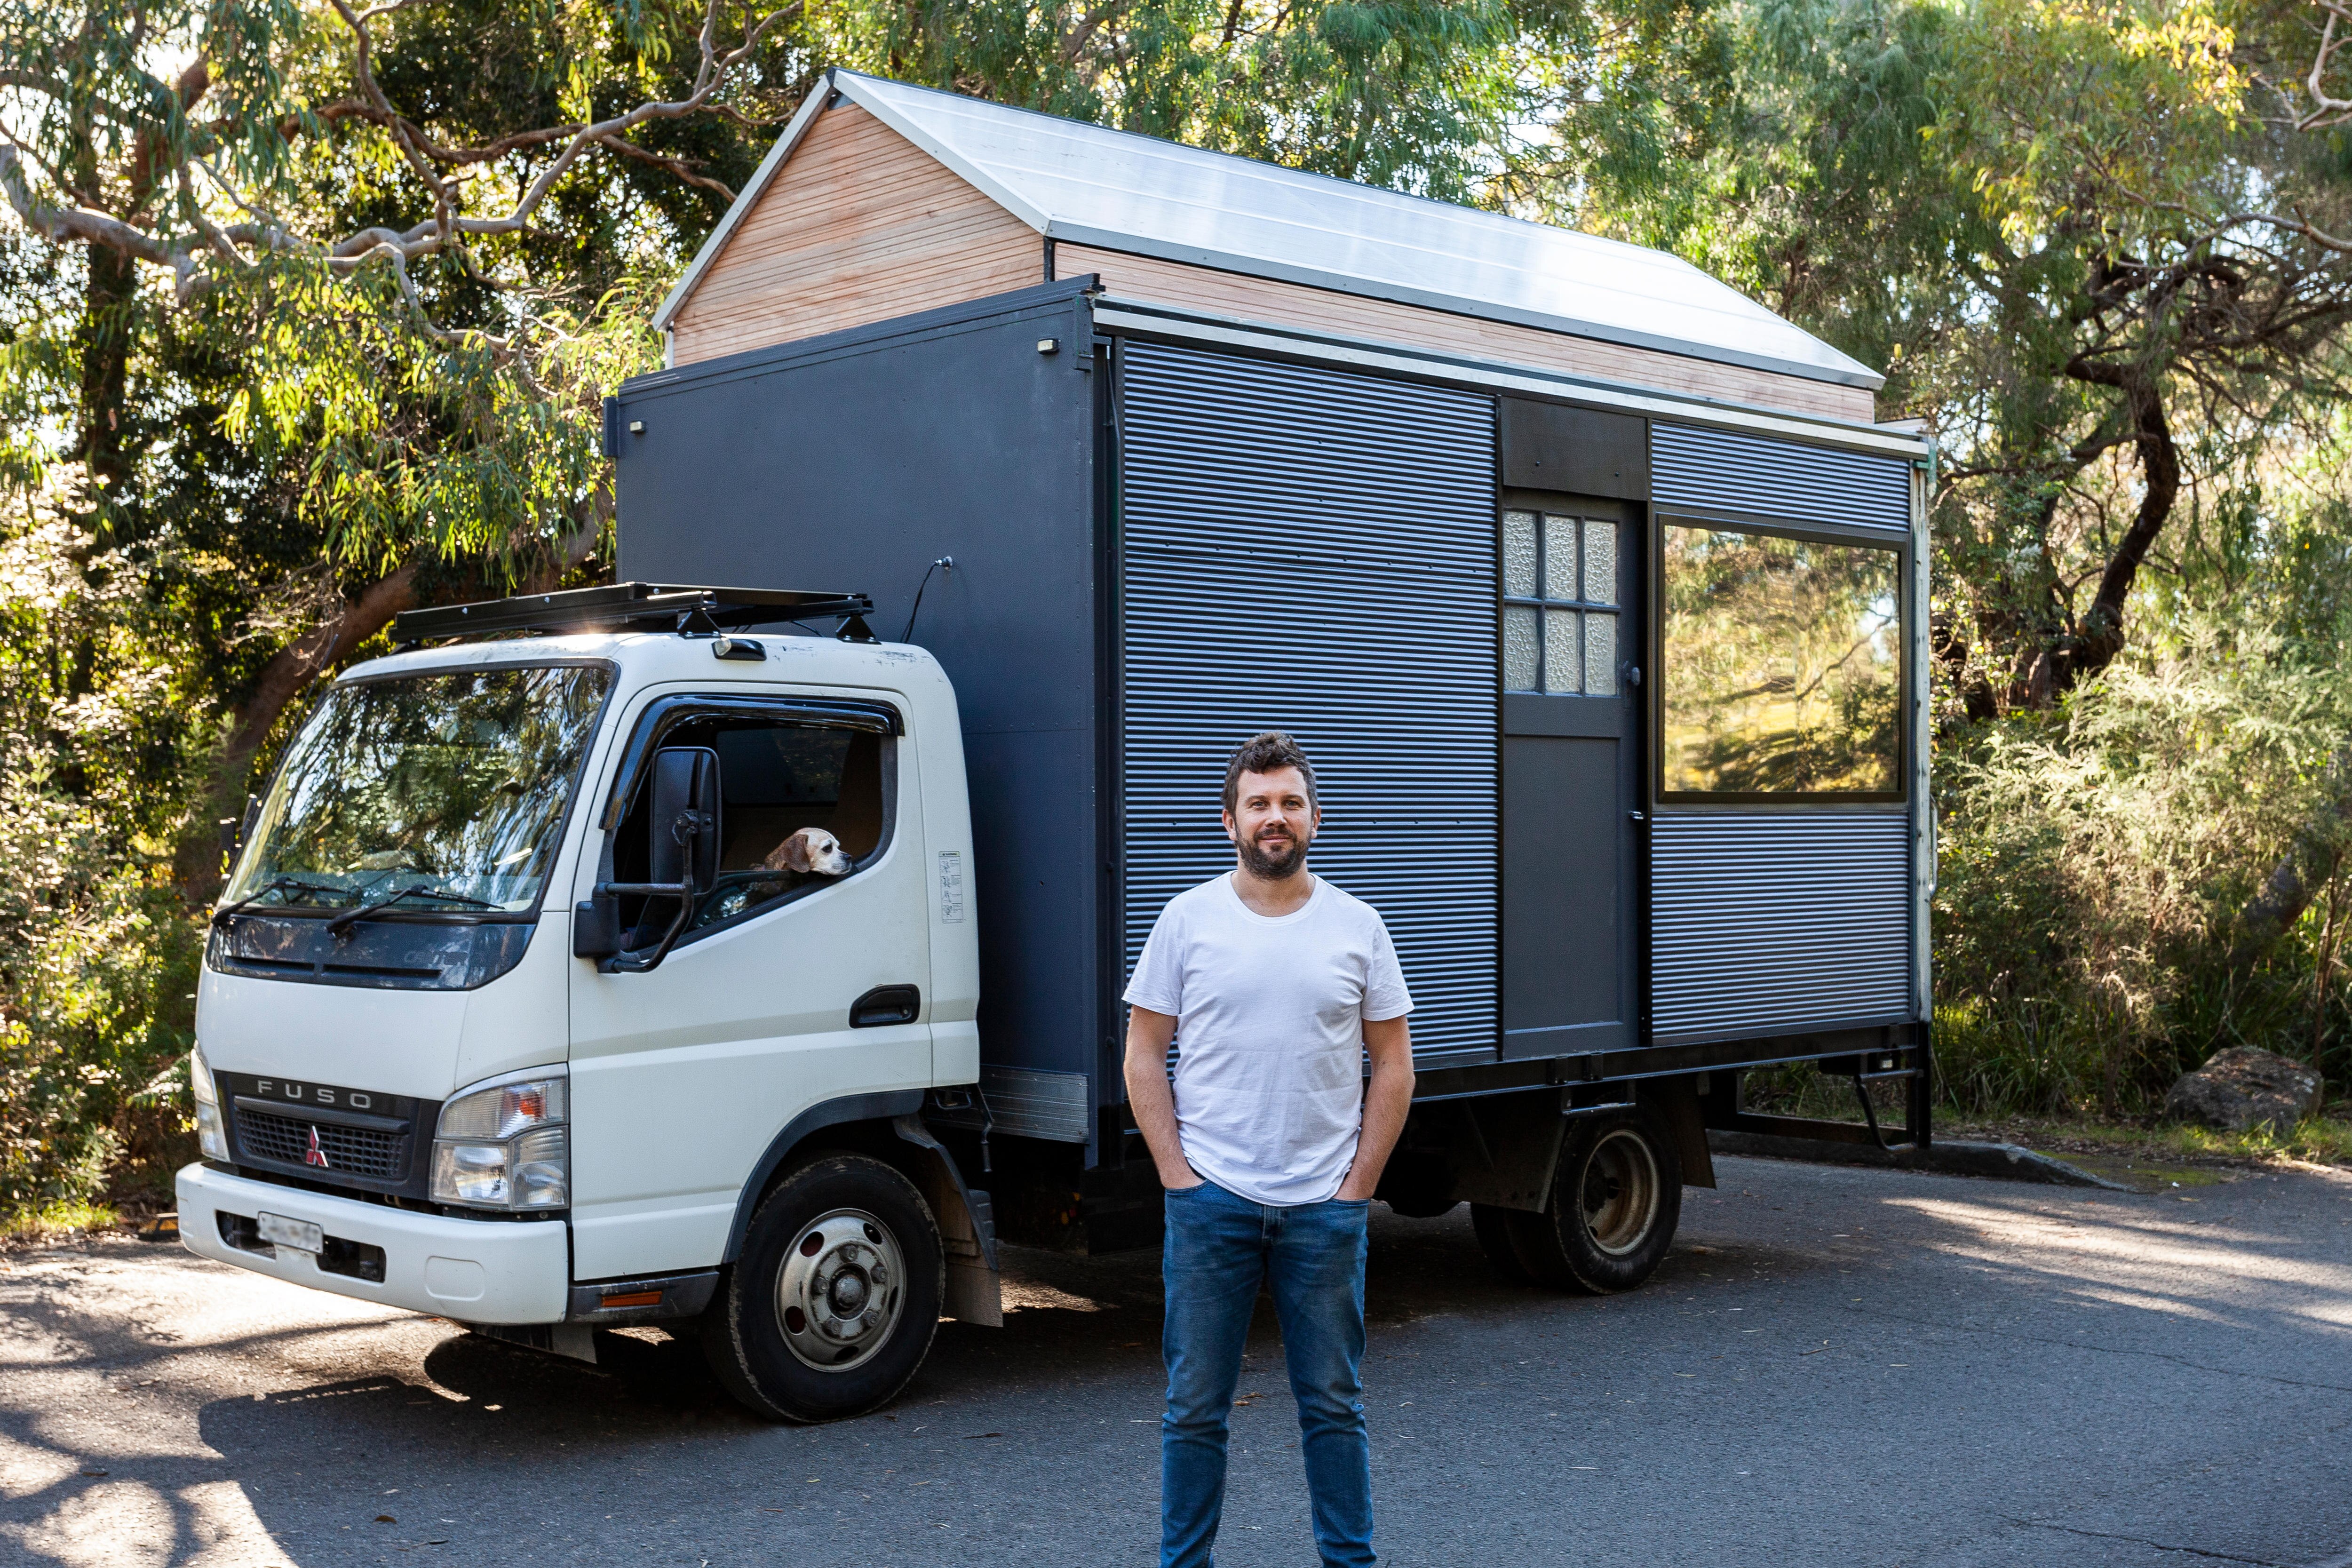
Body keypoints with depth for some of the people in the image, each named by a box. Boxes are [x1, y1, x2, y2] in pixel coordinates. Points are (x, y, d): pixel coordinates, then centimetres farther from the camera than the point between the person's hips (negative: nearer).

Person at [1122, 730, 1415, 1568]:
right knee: (1196, 1407, 6)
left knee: (1334, 1404, 10)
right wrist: (1176, 1173, -5)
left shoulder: (1356, 925, 4)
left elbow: (1392, 1066, 6)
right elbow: (1144, 1058, 2)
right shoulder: (1188, 919, 1)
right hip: (1211, 1202, -1)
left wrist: (1358, 1185, -1)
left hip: (1326, 1208, 1)